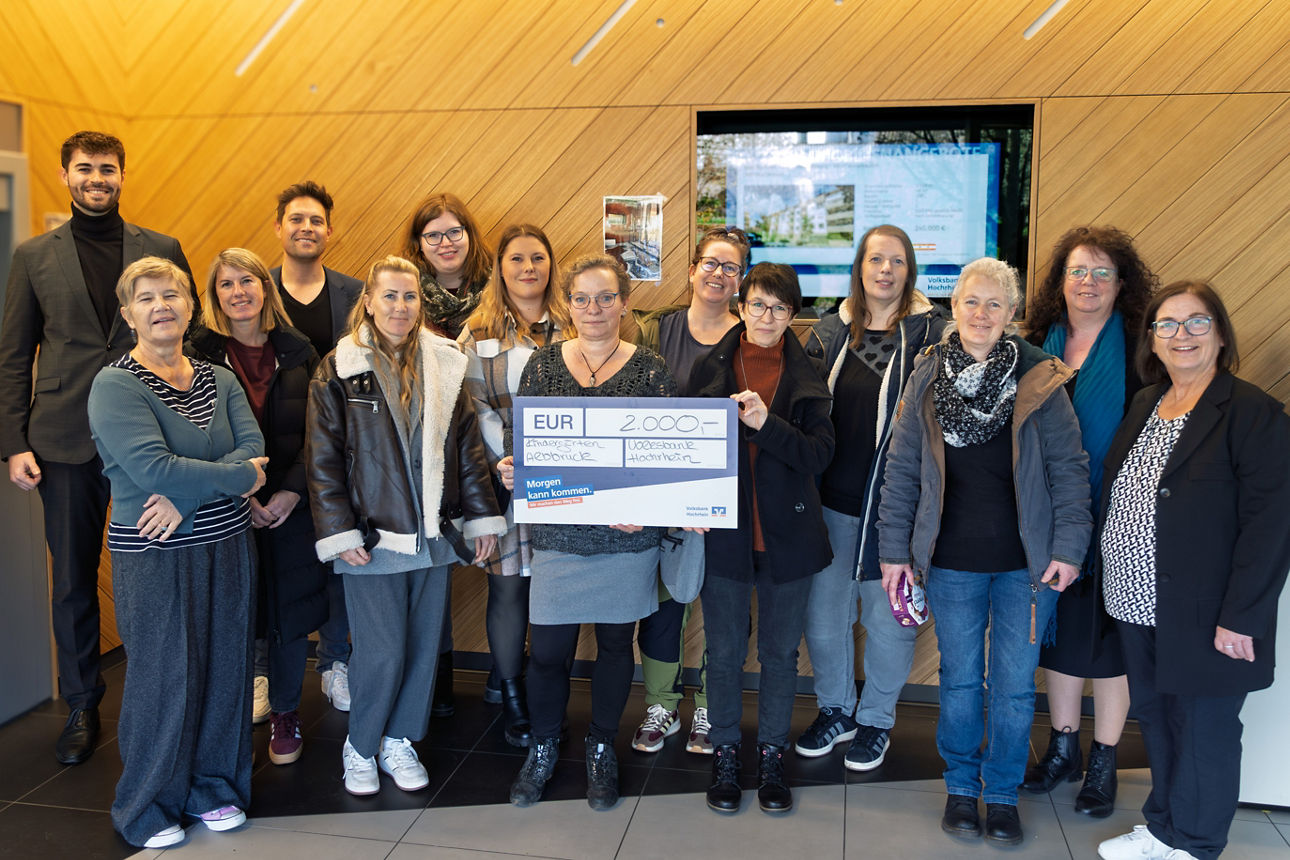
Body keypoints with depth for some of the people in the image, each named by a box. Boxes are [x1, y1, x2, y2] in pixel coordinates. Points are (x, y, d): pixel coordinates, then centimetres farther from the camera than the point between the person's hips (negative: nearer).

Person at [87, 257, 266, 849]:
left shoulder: (219, 380, 8)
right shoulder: (115, 386, -9)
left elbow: (254, 449, -6)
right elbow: (153, 468, -21)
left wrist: (185, 497, -19)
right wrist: (237, 477, -12)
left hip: (227, 544, 5)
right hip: (155, 555, -5)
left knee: (224, 667, 11)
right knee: (163, 678, 4)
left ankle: (213, 787, 31)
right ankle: (146, 807, 26)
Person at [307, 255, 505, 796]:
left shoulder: (445, 366, 7)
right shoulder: (339, 370, -3)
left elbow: (468, 447, 9)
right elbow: (323, 460, -4)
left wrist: (482, 516, 5)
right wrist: (339, 533, -10)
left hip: (434, 534, 4)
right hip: (372, 537, -4)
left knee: (424, 646, 11)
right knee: (382, 652, -2)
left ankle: (399, 741, 32)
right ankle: (360, 747, 24)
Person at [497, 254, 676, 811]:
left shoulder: (651, 371, -2)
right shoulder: (543, 365, 3)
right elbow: (519, 441, 6)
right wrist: (509, 468, -15)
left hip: (628, 534, 0)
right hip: (558, 531, 1)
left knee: (615, 642, 14)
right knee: (546, 649, 4)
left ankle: (601, 749, 36)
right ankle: (543, 748, 31)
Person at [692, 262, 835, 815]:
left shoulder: (806, 377, 1)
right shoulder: (710, 369, 1)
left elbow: (820, 454, -10)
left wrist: (765, 423, -25)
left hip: (787, 535, 1)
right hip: (724, 532, 0)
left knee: (780, 652, 13)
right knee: (724, 651, 10)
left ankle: (772, 755, 30)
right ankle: (725, 753, 29)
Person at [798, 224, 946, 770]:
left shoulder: (931, 331, -3)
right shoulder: (831, 331, 7)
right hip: (832, 498, 3)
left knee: (888, 615, 9)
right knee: (822, 609, 12)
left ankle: (876, 720, 31)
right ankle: (835, 709, 35)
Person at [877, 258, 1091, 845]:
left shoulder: (1038, 378, -5)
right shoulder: (928, 376, 0)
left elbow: (1069, 468, -1)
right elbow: (901, 468, 3)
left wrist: (1068, 547, -7)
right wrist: (894, 550, 2)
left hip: (1027, 562, -1)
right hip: (952, 560, 1)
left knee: (1014, 685, 9)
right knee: (960, 678, 13)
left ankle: (1003, 792, 29)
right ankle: (961, 786, 33)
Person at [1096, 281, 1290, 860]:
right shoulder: (1145, 405, 10)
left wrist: (1240, 618, -19)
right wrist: (1117, 585, 11)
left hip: (1202, 618, -6)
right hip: (1137, 607, 7)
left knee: (1204, 731, 8)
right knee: (1155, 720, 18)